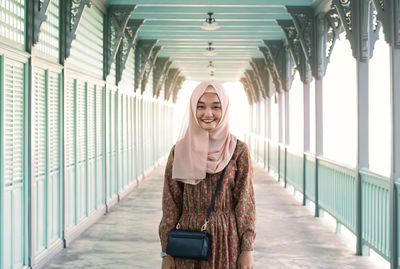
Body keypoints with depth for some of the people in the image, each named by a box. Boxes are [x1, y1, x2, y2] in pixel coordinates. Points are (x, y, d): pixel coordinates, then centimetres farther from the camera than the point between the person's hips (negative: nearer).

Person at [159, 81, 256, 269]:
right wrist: (166, 252, 0)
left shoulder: (239, 150, -3)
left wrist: (247, 250, -5)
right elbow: (170, 204, 2)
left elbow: (246, 202, -2)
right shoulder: (179, 151, 0)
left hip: (227, 240, -1)